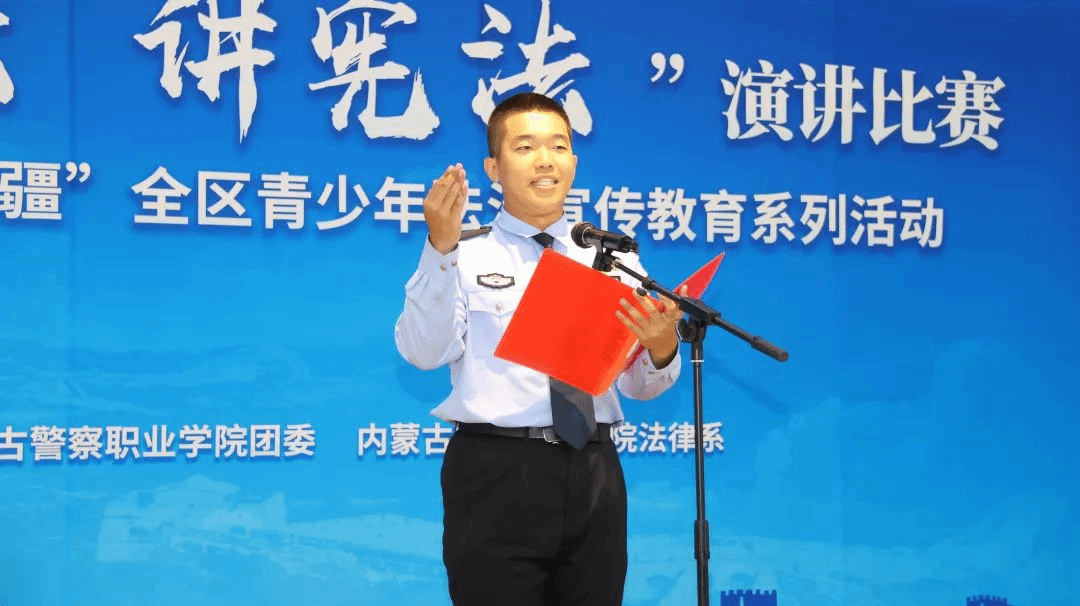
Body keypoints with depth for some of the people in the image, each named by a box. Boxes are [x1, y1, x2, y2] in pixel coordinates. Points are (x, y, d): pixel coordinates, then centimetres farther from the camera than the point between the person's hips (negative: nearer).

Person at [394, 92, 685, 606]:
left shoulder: (613, 257, 11)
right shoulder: (465, 255, 2)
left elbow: (640, 386, 5)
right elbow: (423, 351, -14)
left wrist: (661, 345, -18)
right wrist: (441, 248, -26)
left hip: (594, 473, 4)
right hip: (497, 472, -3)